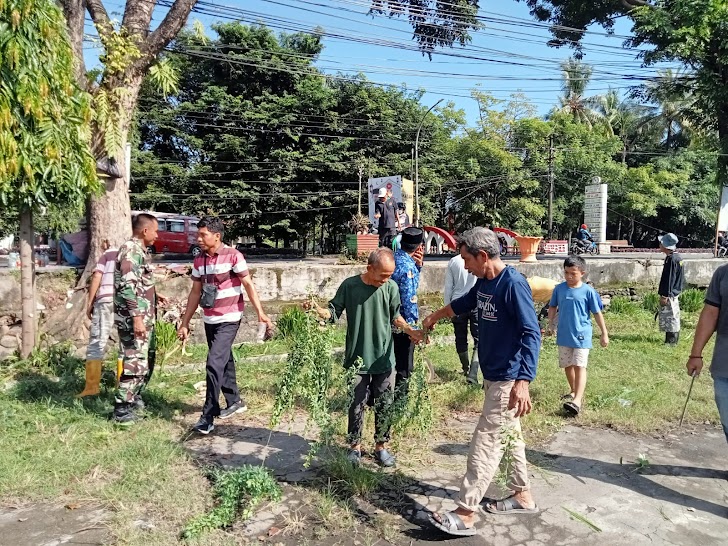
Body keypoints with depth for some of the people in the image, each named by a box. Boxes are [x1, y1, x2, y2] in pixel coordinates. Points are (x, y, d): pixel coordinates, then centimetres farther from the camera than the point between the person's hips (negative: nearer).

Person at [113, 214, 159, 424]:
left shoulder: (140, 250, 15)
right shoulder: (131, 250, -16)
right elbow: (127, 287, -24)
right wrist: (137, 317, -26)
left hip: (143, 318, 10)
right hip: (133, 319, -10)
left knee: (142, 362, 18)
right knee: (135, 364, -5)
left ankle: (132, 398, 31)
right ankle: (121, 410, 4)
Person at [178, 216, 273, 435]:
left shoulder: (233, 255, -12)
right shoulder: (199, 261, 6)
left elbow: (248, 285, -11)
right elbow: (195, 293, 12)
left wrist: (260, 313, -19)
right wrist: (185, 323, 12)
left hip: (228, 320, -6)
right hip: (209, 320, 7)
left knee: (214, 364, -12)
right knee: (224, 362, 17)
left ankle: (208, 417, -6)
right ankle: (235, 401, 35)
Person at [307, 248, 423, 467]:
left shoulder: (391, 287, -4)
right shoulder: (349, 285, -9)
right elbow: (334, 313, -1)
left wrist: (410, 331, -3)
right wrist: (317, 309, -20)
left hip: (384, 358, 2)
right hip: (357, 359, -2)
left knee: (384, 405, 11)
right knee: (357, 404, 9)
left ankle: (381, 446, 29)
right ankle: (355, 447, 28)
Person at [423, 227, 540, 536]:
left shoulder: (513, 284, -21)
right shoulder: (483, 282, 6)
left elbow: (531, 334, -24)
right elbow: (464, 304, 27)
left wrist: (523, 381, -32)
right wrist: (435, 317, 42)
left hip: (508, 380, -9)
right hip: (493, 376, 9)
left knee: (485, 443, -5)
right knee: (509, 436, 18)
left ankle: (465, 515, 2)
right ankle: (523, 496, 34)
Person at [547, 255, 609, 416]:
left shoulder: (588, 291, -8)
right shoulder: (559, 289, 0)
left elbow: (597, 313, -2)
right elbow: (553, 307, 13)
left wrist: (604, 333, 1)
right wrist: (551, 323, -1)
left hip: (581, 335, -4)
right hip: (564, 335, 4)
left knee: (579, 366, -10)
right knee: (567, 365, 15)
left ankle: (578, 400, -16)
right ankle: (573, 391, 36)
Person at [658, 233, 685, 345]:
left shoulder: (671, 259, -20)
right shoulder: (677, 257, 10)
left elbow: (669, 279, -22)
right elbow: (681, 278, 18)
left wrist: (665, 295, -20)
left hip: (670, 295, -10)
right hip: (675, 292, 10)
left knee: (669, 317, -3)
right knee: (673, 318, 16)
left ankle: (671, 341, 3)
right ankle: (672, 339, 24)